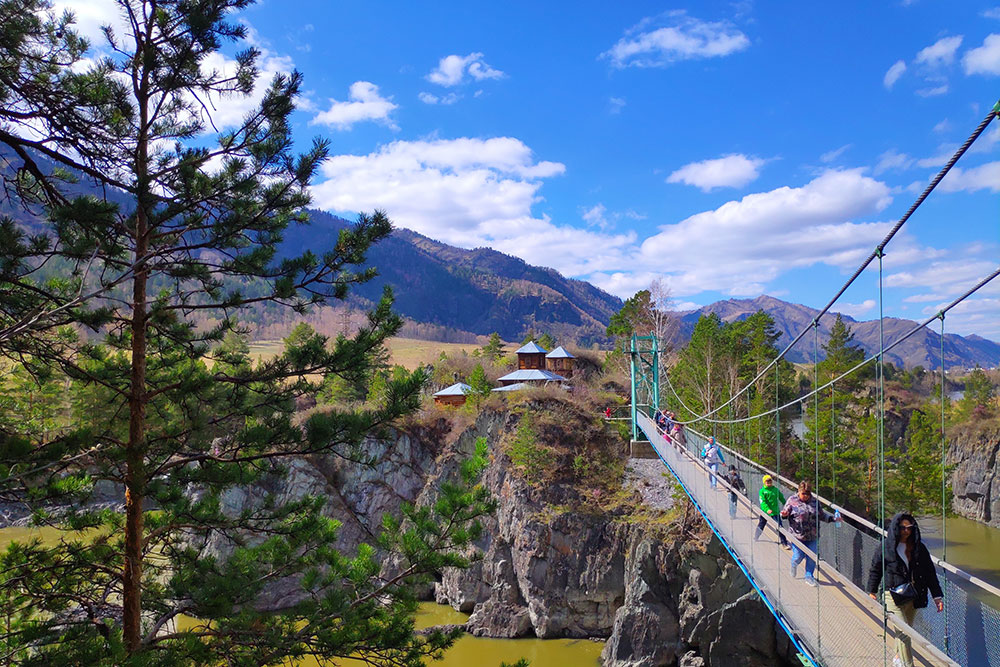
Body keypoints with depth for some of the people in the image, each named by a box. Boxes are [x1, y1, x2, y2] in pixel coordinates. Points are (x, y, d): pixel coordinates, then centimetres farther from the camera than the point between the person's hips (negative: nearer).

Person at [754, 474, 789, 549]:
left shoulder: (776, 490, 4)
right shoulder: (762, 491, -8)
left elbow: (782, 499, 16)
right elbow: (762, 502, -18)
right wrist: (767, 509, -32)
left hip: (775, 512, 3)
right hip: (765, 512, -2)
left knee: (780, 528, -3)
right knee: (761, 526, 13)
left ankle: (784, 544, 3)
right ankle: (755, 538, 36)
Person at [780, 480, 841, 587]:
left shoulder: (815, 502, 6)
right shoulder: (792, 500, -4)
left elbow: (822, 515, 16)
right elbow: (785, 512, 1)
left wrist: (833, 518, 5)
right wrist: (784, 514, -22)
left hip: (812, 536, 3)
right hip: (797, 536, -3)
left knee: (811, 557, 5)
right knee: (798, 556, 0)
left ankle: (809, 576, 24)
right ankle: (794, 564, 36)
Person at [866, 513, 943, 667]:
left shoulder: (919, 548, 2)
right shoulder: (887, 548, -8)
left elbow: (930, 572, 6)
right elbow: (875, 569, 2)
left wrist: (937, 596, 4)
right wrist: (872, 592, 6)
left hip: (913, 597, 4)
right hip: (893, 596, -4)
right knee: (903, 632, -9)